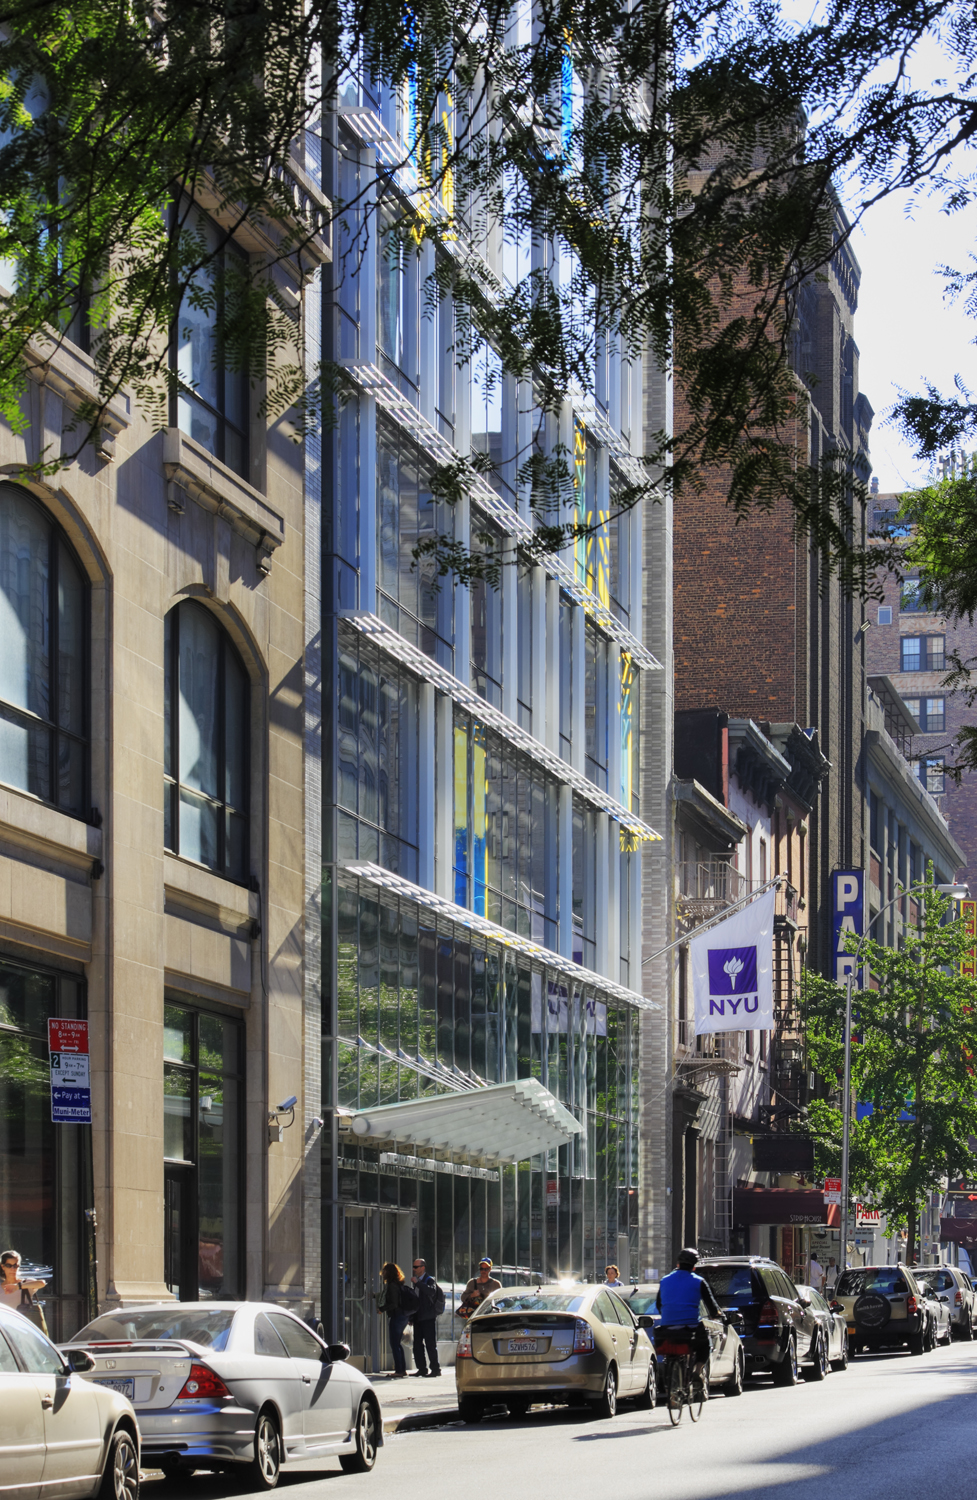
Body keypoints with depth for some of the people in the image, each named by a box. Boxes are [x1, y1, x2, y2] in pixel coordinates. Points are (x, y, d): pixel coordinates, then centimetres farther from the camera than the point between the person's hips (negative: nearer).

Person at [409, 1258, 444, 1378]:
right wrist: (411, 1317, 22)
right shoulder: (417, 1282, 19)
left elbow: (431, 1292, -29)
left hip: (428, 1318, -9)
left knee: (430, 1344, -8)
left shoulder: (429, 1280, -6)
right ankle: (422, 1369, 13)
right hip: (418, 1318, 9)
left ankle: (435, 1369, -6)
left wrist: (417, 1282, -27)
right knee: (417, 1345, 8)